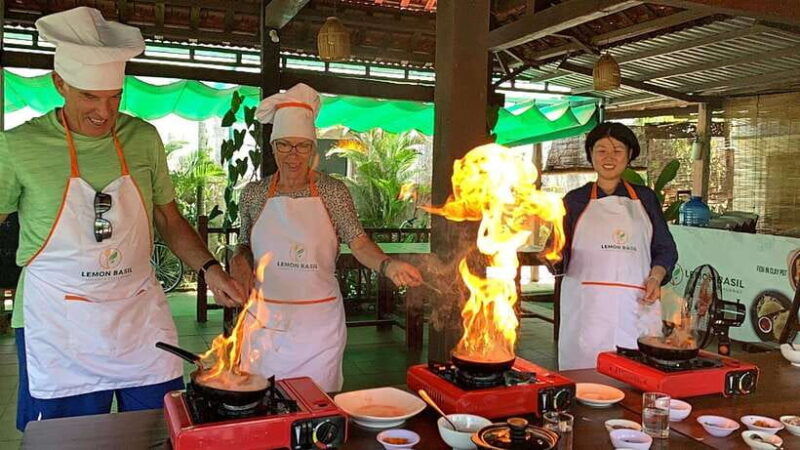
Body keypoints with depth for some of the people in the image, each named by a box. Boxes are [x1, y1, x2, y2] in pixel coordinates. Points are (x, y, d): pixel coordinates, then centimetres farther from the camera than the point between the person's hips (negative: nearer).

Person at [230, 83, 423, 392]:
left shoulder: (333, 191, -3)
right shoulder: (254, 193, 3)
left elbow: (358, 242, -11)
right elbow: (246, 246, 14)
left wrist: (387, 265, -29)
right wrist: (239, 260, -8)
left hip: (319, 323, -1)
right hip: (265, 320, 2)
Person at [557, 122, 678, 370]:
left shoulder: (645, 198, 16)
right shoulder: (575, 200, 11)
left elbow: (666, 249, 17)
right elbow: (561, 257, 8)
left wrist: (655, 277, -1)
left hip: (636, 306, 1)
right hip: (586, 304, -1)